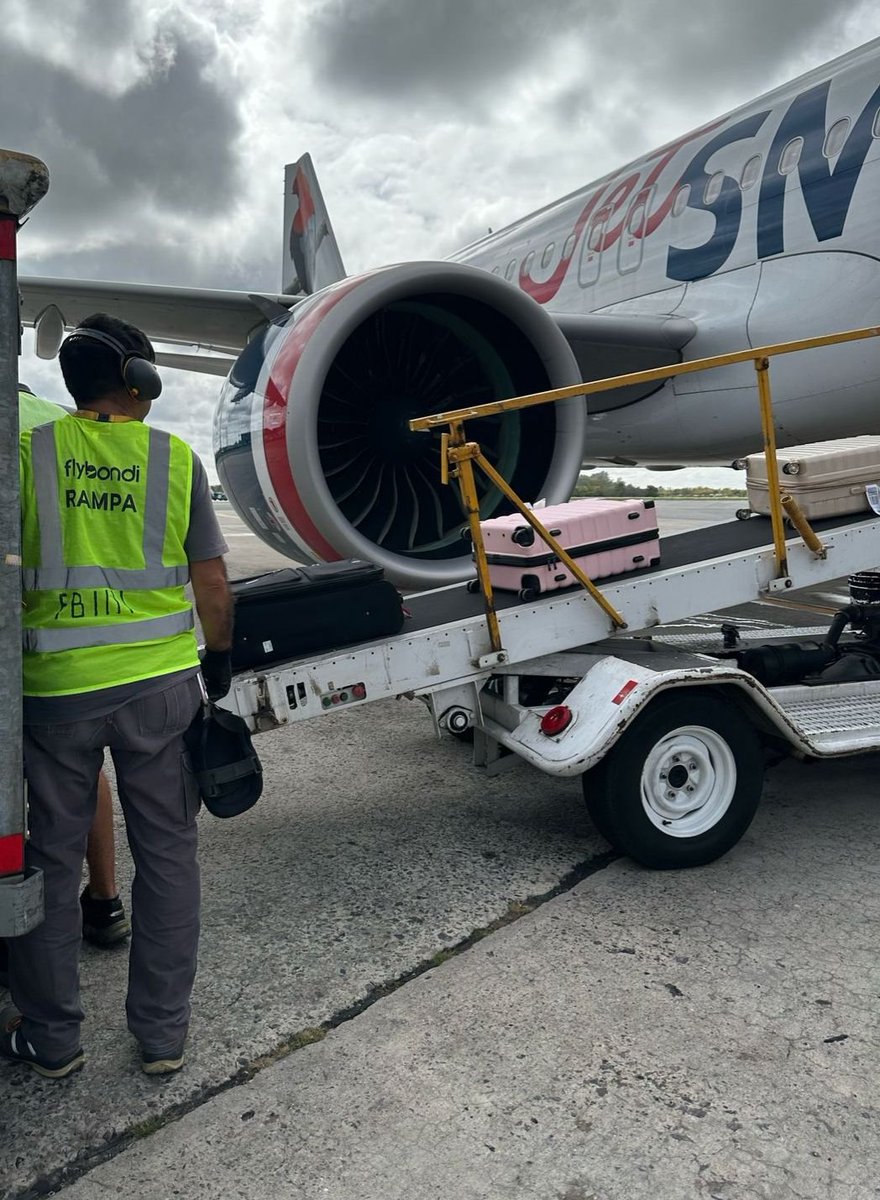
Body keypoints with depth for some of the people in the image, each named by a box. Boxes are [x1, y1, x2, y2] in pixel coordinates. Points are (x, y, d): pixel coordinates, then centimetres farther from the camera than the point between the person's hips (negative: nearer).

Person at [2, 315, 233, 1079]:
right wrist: (219, 660, 15)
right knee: (167, 856, 13)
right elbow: (212, 582, 0)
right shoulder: (175, 458, -2)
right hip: (162, 680, 1)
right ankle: (163, 1036, 24)